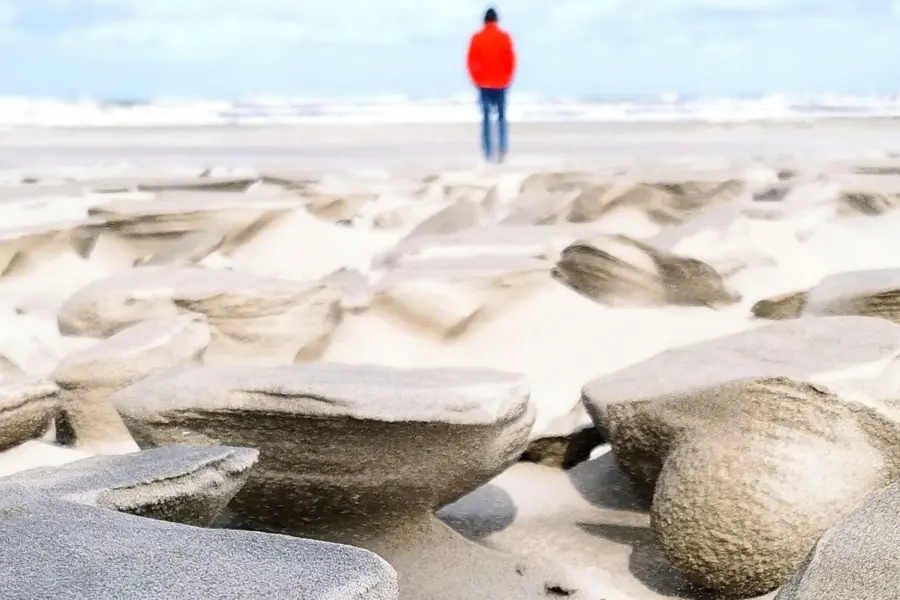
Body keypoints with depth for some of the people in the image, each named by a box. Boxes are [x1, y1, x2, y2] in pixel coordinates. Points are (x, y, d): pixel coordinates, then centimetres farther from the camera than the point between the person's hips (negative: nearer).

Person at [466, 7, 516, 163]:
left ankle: (488, 153, 0)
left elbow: (471, 61, -2)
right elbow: (511, 60, -4)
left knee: (486, 118, 5)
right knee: (502, 117, 10)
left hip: (483, 84, 0)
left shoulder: (477, 38, -1)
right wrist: (507, 79, 8)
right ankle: (502, 150, -5)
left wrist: (476, 80, 9)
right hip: (501, 84, 0)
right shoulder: (504, 37, -3)